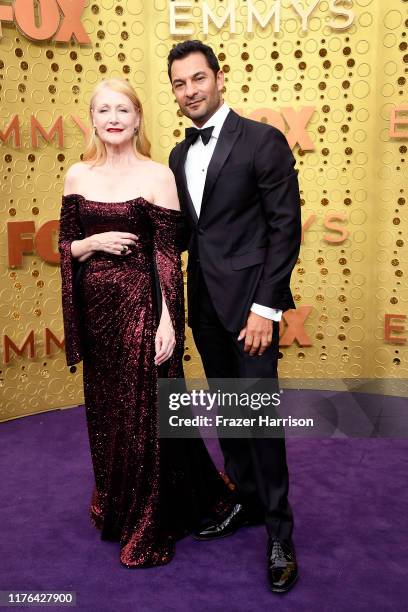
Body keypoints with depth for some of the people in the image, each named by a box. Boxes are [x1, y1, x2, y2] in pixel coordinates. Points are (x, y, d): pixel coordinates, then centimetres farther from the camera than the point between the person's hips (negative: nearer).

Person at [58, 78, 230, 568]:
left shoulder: (157, 175, -6)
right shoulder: (78, 175, 6)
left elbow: (168, 254, -10)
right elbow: (65, 245, 10)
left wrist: (167, 321, -16)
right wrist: (93, 243, -11)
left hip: (141, 305, -4)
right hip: (95, 307, 5)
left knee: (144, 413, 2)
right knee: (104, 411, 14)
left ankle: (149, 529, 21)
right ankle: (115, 509, 37)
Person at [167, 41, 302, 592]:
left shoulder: (263, 141, -8)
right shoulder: (180, 156, 13)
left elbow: (285, 228, -11)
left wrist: (265, 308, -16)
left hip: (248, 300, -6)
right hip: (205, 303, 7)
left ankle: (279, 534, 12)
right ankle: (246, 501, 32)